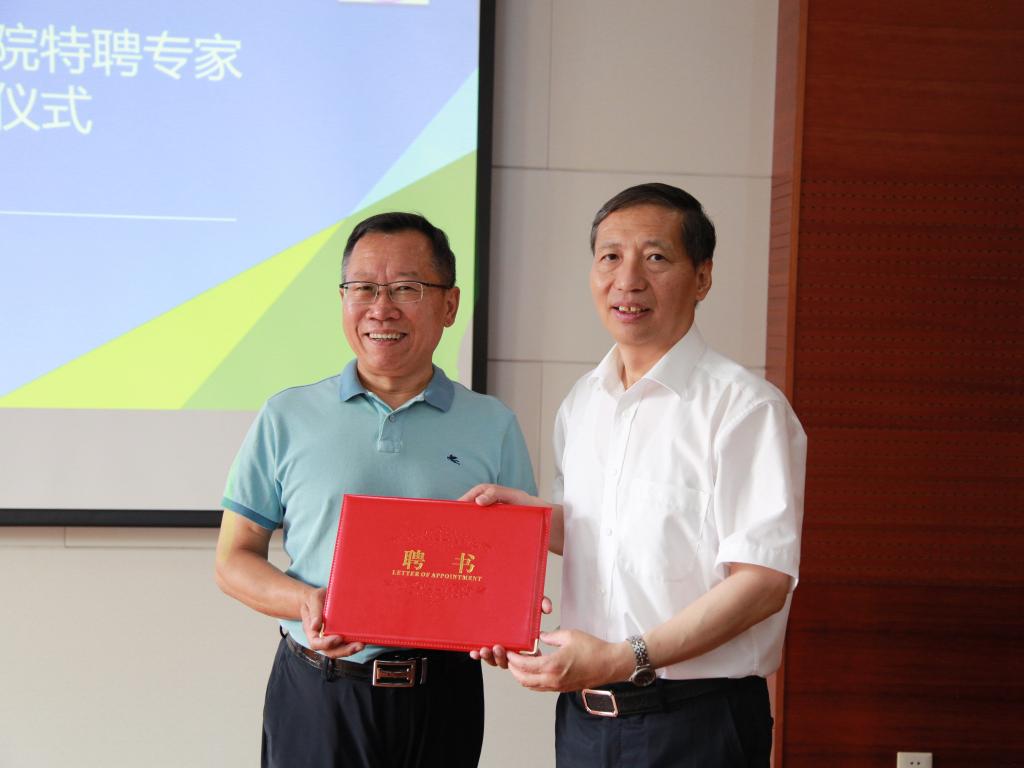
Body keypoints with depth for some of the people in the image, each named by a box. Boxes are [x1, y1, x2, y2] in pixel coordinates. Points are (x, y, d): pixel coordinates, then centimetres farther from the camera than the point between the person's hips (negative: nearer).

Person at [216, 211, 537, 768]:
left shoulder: (493, 426, 4)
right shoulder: (287, 419, 3)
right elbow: (233, 559, 4)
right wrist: (306, 603, -15)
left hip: (441, 697, 1)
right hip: (315, 694, 0)